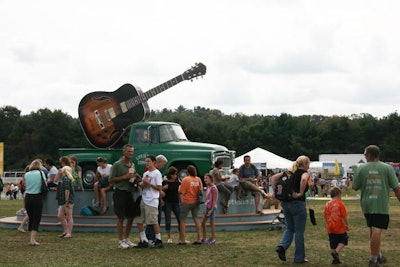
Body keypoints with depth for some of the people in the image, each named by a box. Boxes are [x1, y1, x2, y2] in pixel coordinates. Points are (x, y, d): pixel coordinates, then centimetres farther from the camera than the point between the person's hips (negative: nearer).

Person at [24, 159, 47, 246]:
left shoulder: (26, 174, 5)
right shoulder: (41, 173, -2)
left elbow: (26, 185, 7)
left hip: (28, 197, 4)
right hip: (37, 197, -3)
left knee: (30, 218, 15)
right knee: (36, 219, 0)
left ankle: (32, 239, 21)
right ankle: (32, 240, -7)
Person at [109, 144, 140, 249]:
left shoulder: (132, 165, 13)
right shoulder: (117, 165, -8)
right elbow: (111, 179, -10)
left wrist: (136, 178, 2)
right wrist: (124, 177, -18)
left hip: (130, 192, 7)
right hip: (120, 192, -7)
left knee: (131, 217, 9)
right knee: (121, 218, -2)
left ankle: (127, 239, 22)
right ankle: (121, 241, 5)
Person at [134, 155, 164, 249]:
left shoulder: (157, 173, -6)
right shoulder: (145, 173, 17)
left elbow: (159, 188, -11)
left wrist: (149, 183, -15)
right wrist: (143, 184, -1)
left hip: (152, 201, -8)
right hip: (143, 200, 8)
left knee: (154, 221, -7)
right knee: (139, 221, 6)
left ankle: (158, 240, 2)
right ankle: (144, 240, 12)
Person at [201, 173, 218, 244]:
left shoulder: (213, 188, -14)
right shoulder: (208, 187, 12)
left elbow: (214, 200, -18)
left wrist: (211, 210, -22)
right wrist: (206, 209, 17)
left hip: (212, 207, -9)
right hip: (207, 207, 9)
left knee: (212, 223, -2)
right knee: (203, 223, 12)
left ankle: (213, 239, 6)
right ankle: (204, 239, 20)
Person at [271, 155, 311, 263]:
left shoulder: (289, 172, 12)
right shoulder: (304, 173, -7)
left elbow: (273, 177, 9)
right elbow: (304, 180, -32)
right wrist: (300, 194, -22)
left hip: (285, 203, 6)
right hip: (298, 204, -6)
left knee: (290, 228, 21)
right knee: (299, 231, 6)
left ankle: (282, 246, -3)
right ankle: (299, 257, 13)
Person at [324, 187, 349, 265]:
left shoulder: (327, 204, 6)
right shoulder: (340, 203, -8)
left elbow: (325, 216, 8)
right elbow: (344, 216, -10)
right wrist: (347, 225, 3)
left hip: (330, 228, 5)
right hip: (340, 227, -4)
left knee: (333, 244, 10)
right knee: (343, 241, 11)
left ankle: (335, 259, 11)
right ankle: (336, 252, -10)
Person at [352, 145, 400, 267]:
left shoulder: (361, 169, -1)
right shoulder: (387, 168, -4)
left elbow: (355, 187, 6)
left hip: (366, 204, 3)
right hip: (381, 204, -3)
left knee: (373, 230, 16)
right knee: (377, 230, -5)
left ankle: (378, 255, 28)